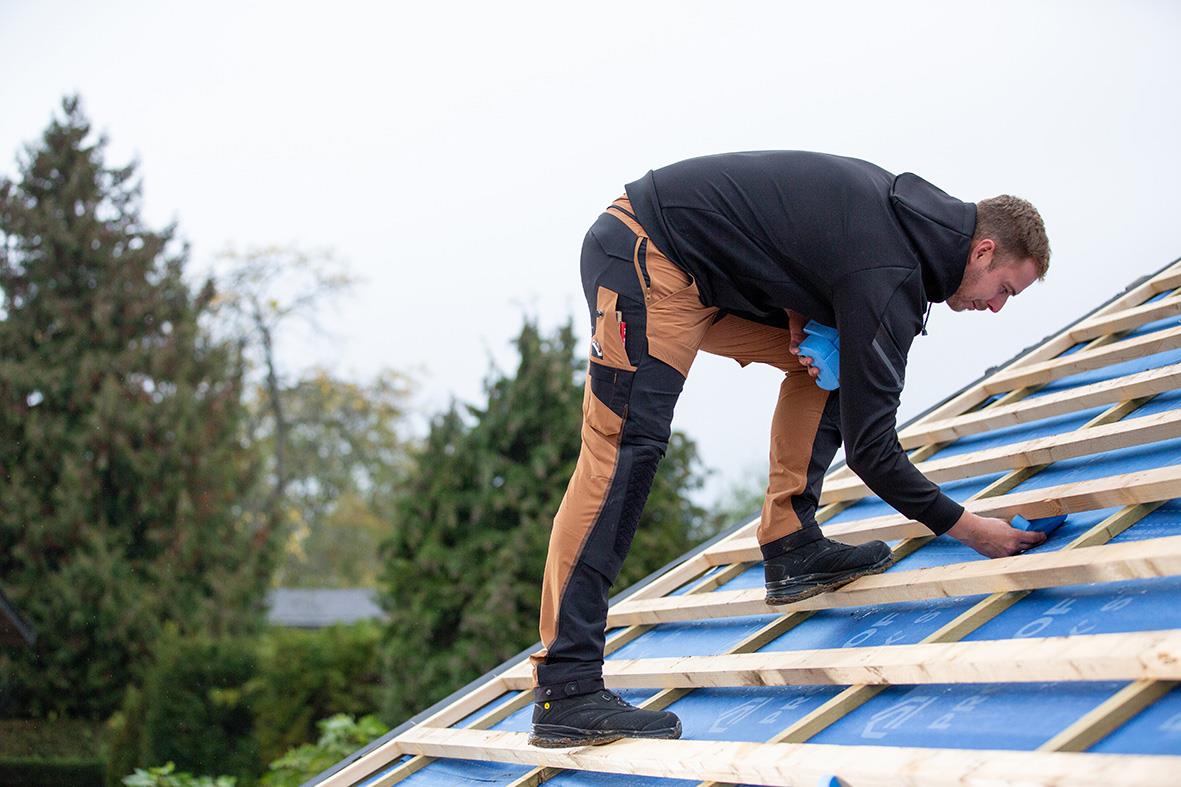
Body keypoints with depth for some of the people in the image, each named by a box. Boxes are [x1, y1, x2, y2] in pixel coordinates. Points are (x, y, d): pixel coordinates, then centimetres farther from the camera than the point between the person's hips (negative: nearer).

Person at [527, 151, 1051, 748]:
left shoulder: (906, 209, 7)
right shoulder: (888, 278, -20)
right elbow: (869, 447, -19)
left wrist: (804, 328, 1)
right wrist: (968, 528, -9)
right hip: (647, 256, -10)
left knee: (830, 366, 12)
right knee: (626, 446, -21)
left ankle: (791, 551, 10)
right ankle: (564, 690, -24)